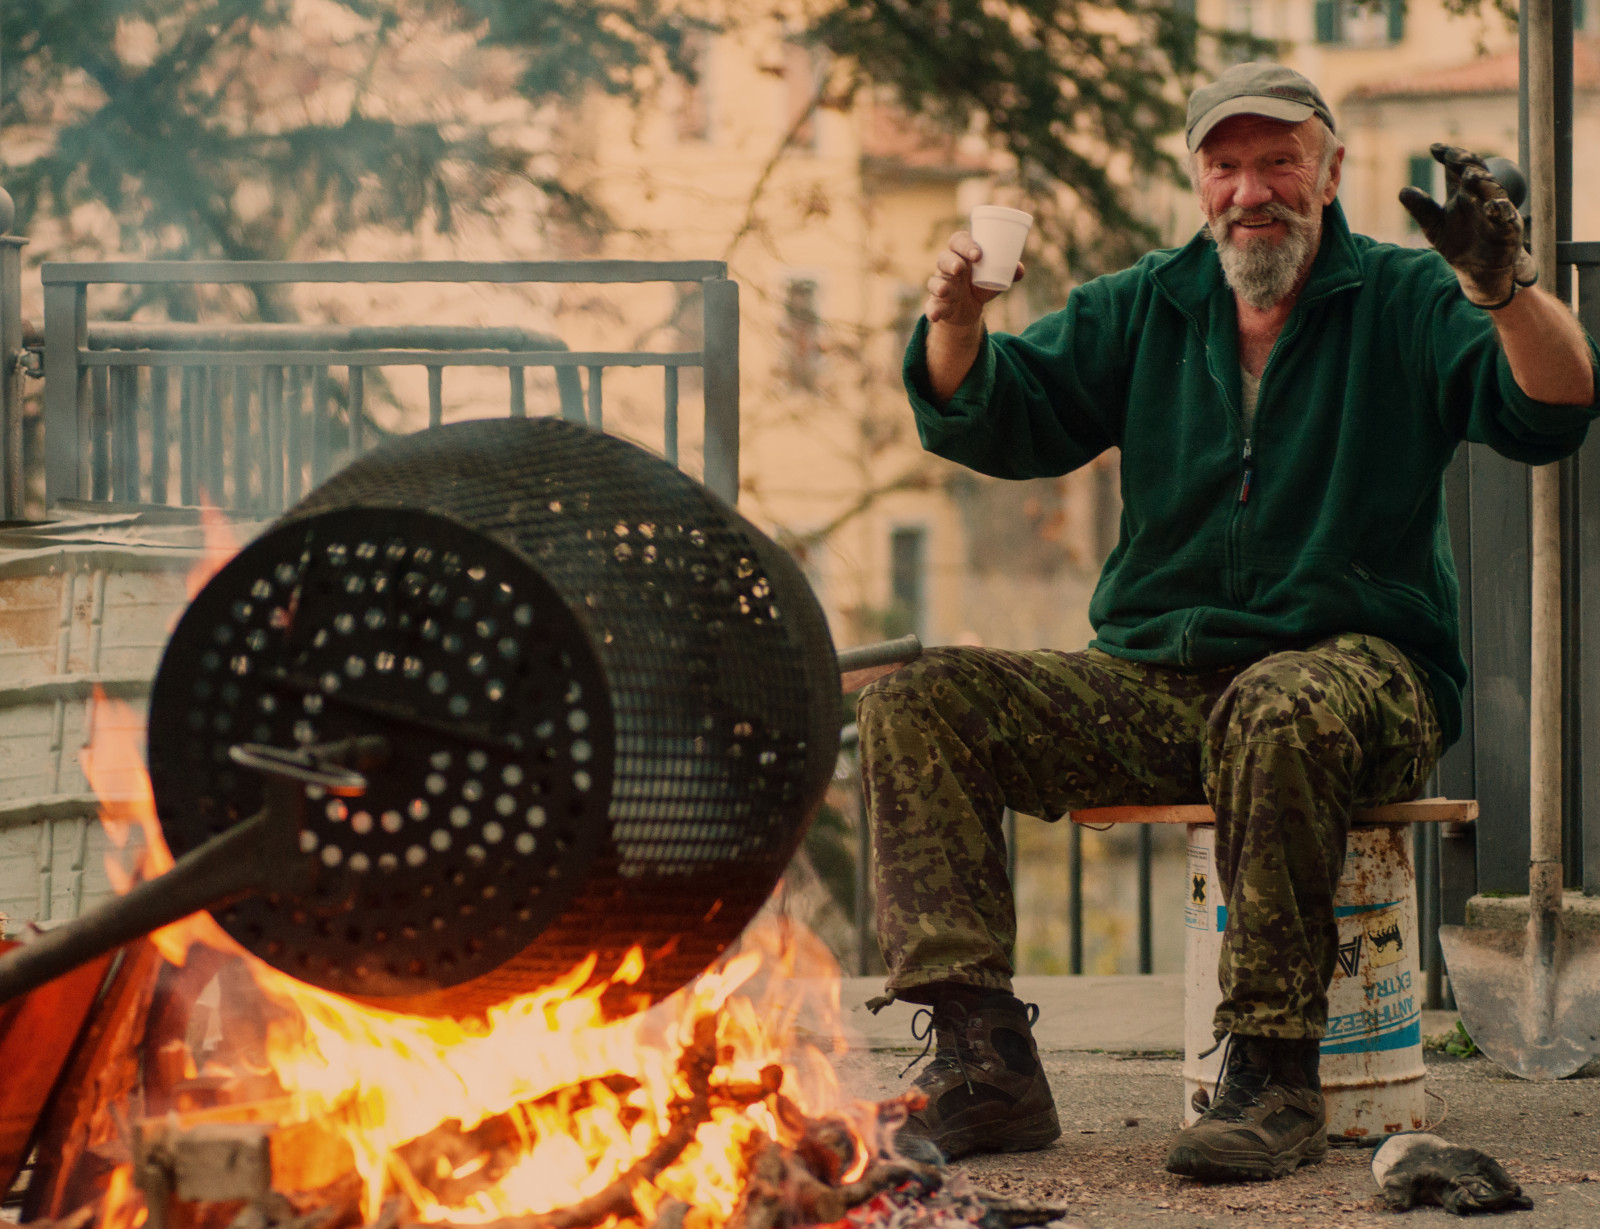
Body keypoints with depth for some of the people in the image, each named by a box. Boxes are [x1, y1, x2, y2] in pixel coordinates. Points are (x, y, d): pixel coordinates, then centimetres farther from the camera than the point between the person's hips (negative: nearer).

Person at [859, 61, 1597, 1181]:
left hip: (1356, 667, -5)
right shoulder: (1143, 309, 16)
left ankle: (1274, 1077, -33)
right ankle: (985, 1065, -21)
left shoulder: (1404, 301, 4)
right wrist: (957, 324, -11)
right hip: (1153, 686, 5)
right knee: (917, 705, -13)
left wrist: (1507, 286, -31)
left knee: (1279, 711, -41)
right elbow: (997, 423, 11)